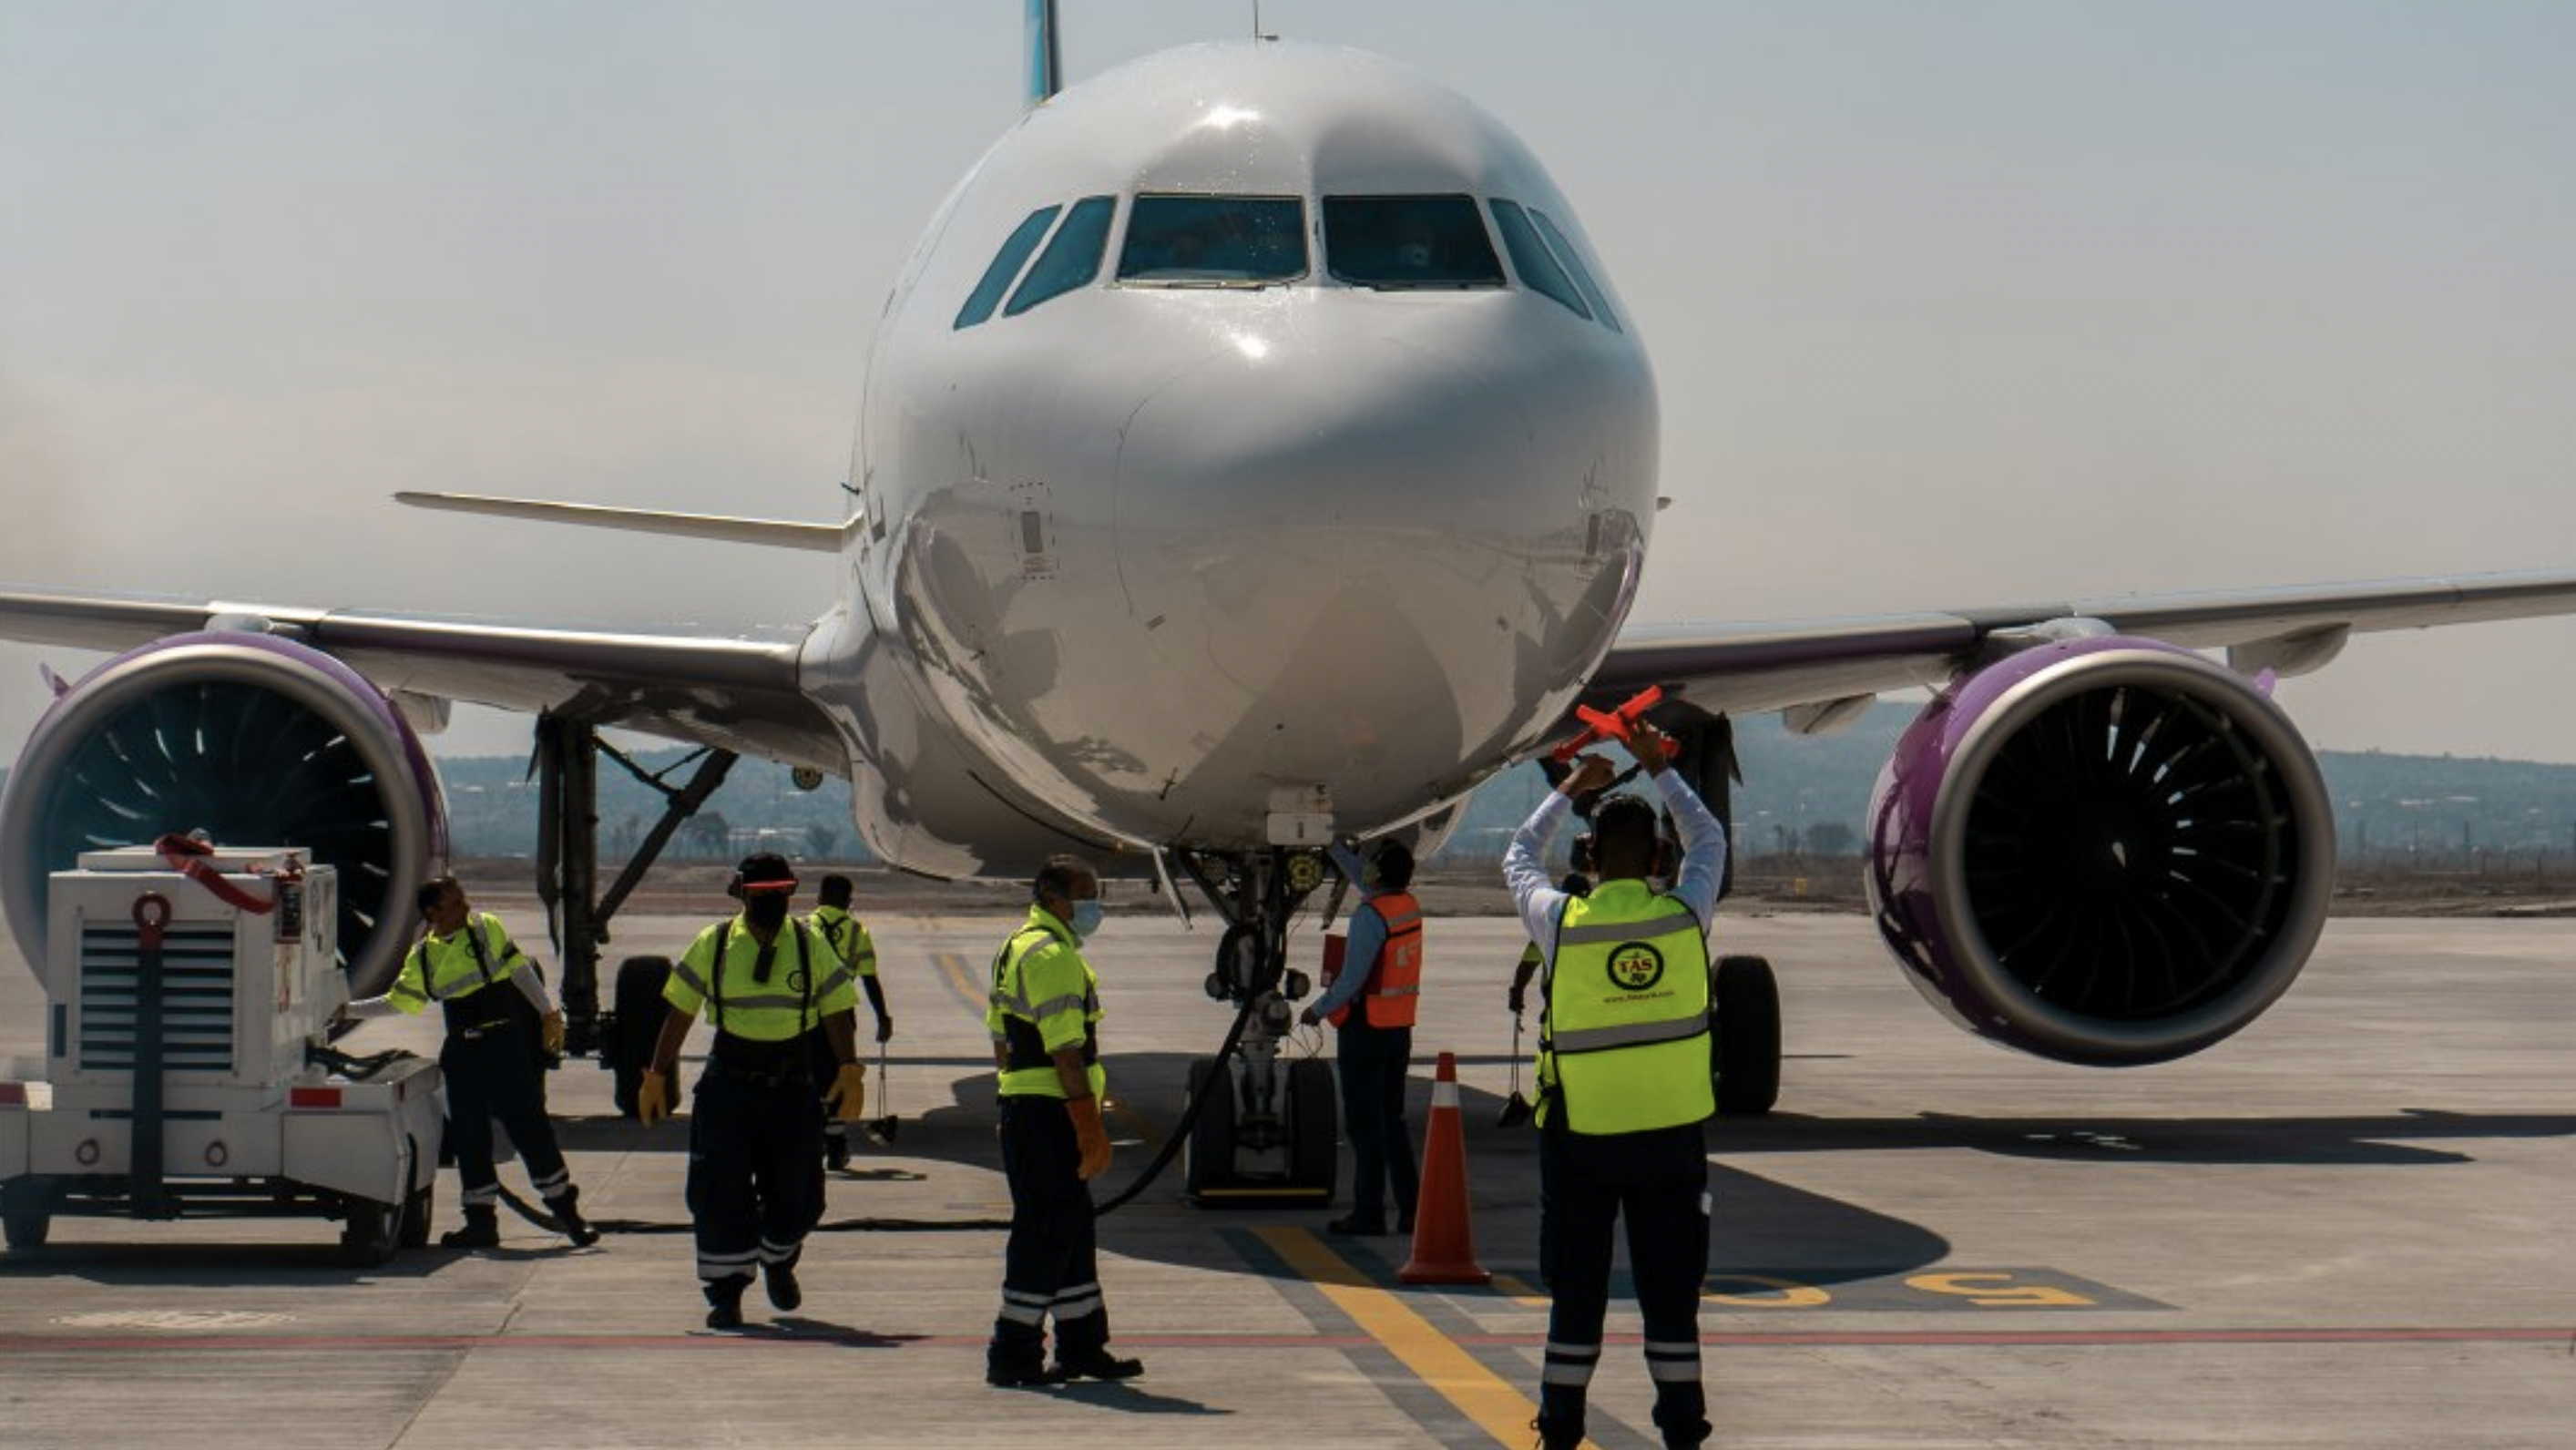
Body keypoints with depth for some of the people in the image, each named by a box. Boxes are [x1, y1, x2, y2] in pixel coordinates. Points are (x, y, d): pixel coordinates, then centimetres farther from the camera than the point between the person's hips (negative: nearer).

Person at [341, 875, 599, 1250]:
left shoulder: (486, 928, 1)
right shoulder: (422, 957, 8)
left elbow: (519, 969, 6)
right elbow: (397, 1002, 16)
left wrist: (548, 1013, 2)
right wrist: (346, 1010, 10)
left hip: (506, 1045, -3)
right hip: (462, 1052, 4)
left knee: (529, 1124, -5)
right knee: (469, 1137, 6)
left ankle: (566, 1211, 2)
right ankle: (481, 1222, 15)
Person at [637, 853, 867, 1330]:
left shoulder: (810, 946, 3)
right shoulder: (714, 945, 1)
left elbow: (838, 1009, 3)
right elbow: (679, 1013, 5)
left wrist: (849, 1071, -8)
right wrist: (656, 1076, 3)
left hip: (792, 1087, 1)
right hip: (728, 1085, -1)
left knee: (798, 1192, 3)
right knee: (723, 1195, -3)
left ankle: (778, 1261, 33)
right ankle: (725, 1294, 7)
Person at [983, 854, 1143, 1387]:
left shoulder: (1017, 948, 19)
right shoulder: (1051, 955, -15)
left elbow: (1000, 1038, 24)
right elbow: (1065, 1050, -20)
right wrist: (1091, 1127, -21)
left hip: (1022, 1106, 11)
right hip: (1049, 1110, -11)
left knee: (1070, 1226, 15)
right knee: (1049, 1228, -6)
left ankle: (1082, 1345, 21)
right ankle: (1013, 1355, -3)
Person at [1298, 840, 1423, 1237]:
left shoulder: (1370, 915, -18)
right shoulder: (1410, 906, 7)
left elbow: (1353, 978, -20)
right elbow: (1362, 877, 27)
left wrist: (1318, 1009, -6)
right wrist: (1333, 845, 36)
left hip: (1366, 1029, -8)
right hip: (1400, 1029, 8)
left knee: (1365, 1125, -3)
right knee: (1392, 1121, 14)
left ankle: (1369, 1213, -2)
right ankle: (1411, 1209, 11)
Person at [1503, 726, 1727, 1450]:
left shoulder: (1561, 923, -9)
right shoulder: (1685, 916, -6)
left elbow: (1519, 857, 13)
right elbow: (1709, 841, 16)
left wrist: (1571, 789, 24)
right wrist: (1659, 769, 25)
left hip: (1580, 1136, -1)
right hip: (1672, 1129, 1)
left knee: (1576, 1288, 6)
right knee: (1671, 1285, 7)